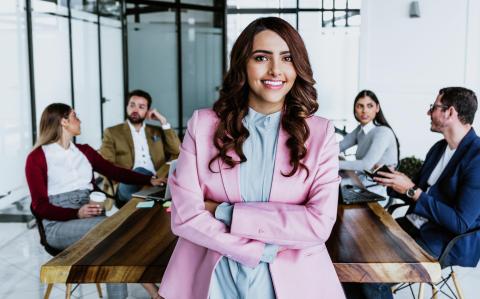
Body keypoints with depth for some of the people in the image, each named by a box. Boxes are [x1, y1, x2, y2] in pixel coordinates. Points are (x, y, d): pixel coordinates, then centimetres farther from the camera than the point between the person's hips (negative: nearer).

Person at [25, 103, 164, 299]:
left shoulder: (84, 151, 18)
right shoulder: (37, 158, 0)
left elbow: (114, 172, 13)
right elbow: (40, 206, -6)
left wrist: (150, 180, 1)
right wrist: (77, 213, -22)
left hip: (90, 217, 5)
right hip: (59, 224, -5)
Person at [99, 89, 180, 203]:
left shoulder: (156, 131, 25)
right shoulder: (112, 132, 14)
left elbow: (177, 151, 11)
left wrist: (163, 122, 9)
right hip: (128, 184, -3)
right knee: (139, 172, -37)